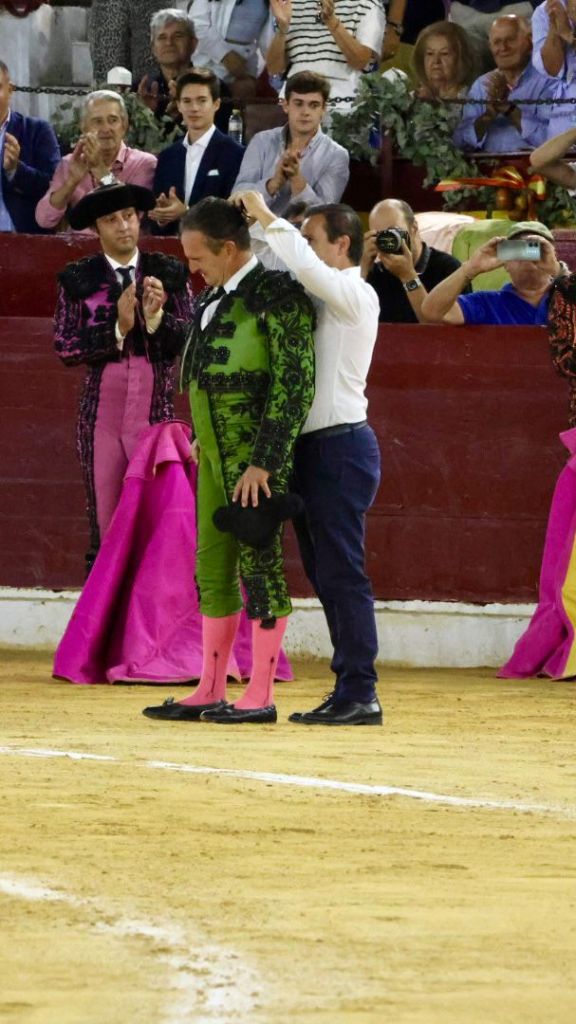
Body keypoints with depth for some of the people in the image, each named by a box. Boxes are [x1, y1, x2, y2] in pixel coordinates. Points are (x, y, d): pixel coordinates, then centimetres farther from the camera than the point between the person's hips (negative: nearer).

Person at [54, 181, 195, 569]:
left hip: (156, 408, -1)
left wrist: (156, 317, -16)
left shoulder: (168, 273, 6)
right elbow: (67, 348, -1)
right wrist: (117, 328, -12)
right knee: (105, 522, 2)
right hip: (101, 412, 1)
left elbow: (190, 340, 1)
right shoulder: (78, 279, 5)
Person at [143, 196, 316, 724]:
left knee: (259, 565, -4)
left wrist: (263, 462, -20)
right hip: (214, 453, 9)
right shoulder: (217, 297, 12)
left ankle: (261, 695, 1)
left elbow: (294, 384, -18)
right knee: (212, 568, 11)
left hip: (256, 459, -9)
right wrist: (201, 436, 15)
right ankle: (211, 691, 18)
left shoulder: (277, 295, -14)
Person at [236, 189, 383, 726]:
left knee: (341, 572, -10)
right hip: (311, 446, 9)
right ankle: (351, 692, 12)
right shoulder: (316, 299, 20)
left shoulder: (355, 295, -7)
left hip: (340, 443, -9)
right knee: (325, 575, 10)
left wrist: (266, 217, -16)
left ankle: (358, 694, -10)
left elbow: (303, 264, -26)